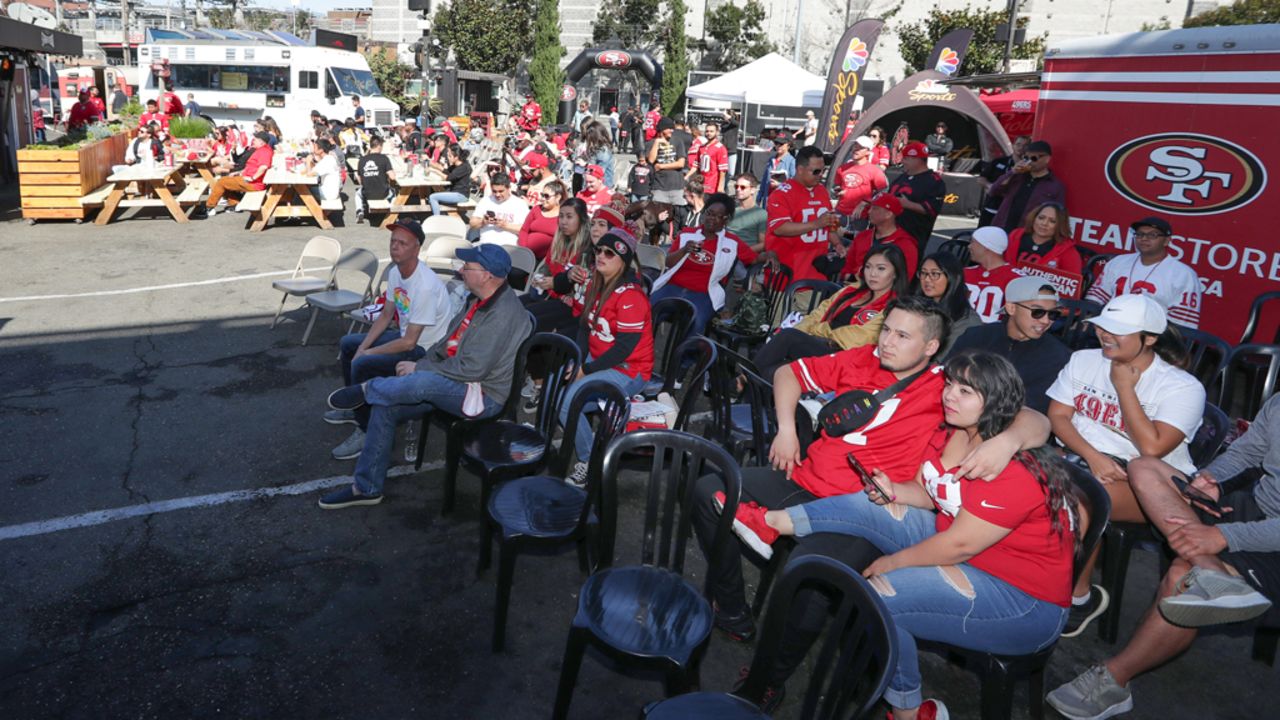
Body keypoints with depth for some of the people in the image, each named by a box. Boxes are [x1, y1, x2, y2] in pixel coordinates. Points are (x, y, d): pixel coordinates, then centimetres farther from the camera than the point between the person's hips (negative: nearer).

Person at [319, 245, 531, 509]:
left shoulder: (503, 314, -25)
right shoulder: (478, 299, 7)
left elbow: (473, 369, -27)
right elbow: (449, 341, 17)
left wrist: (419, 368, -15)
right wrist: (420, 364, 2)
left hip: (484, 395, -9)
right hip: (457, 382, 10)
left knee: (423, 382, -35)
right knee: (385, 405, -3)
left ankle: (368, 389, -1)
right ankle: (367, 487, 8)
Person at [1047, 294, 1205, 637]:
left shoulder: (1183, 387, -6)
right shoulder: (1083, 360, 10)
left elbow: (1151, 447, -18)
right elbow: (1057, 415, 3)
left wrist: (1124, 387, -12)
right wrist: (1092, 456, -14)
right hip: (1079, 457, 5)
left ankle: (1077, 596, -13)